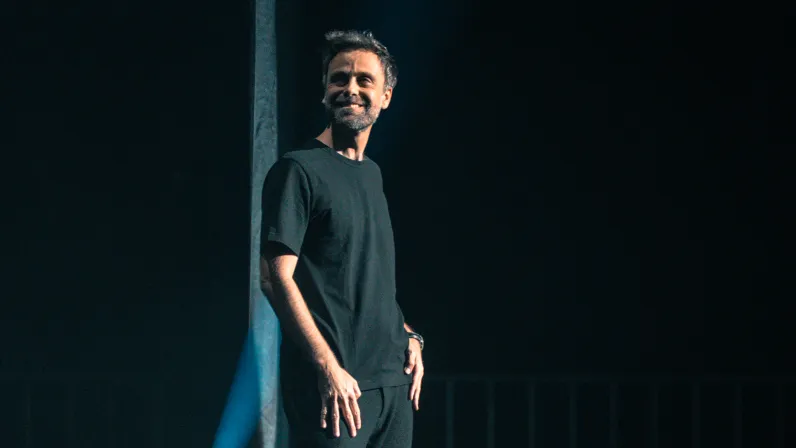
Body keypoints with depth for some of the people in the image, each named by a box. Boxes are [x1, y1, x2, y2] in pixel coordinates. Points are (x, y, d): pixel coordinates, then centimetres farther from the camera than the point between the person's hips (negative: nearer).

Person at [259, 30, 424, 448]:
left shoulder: (372, 174, 17)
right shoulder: (299, 170, -6)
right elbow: (276, 277, -13)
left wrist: (408, 336, 10)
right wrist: (328, 367, -19)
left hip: (393, 381, 7)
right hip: (332, 383, -7)